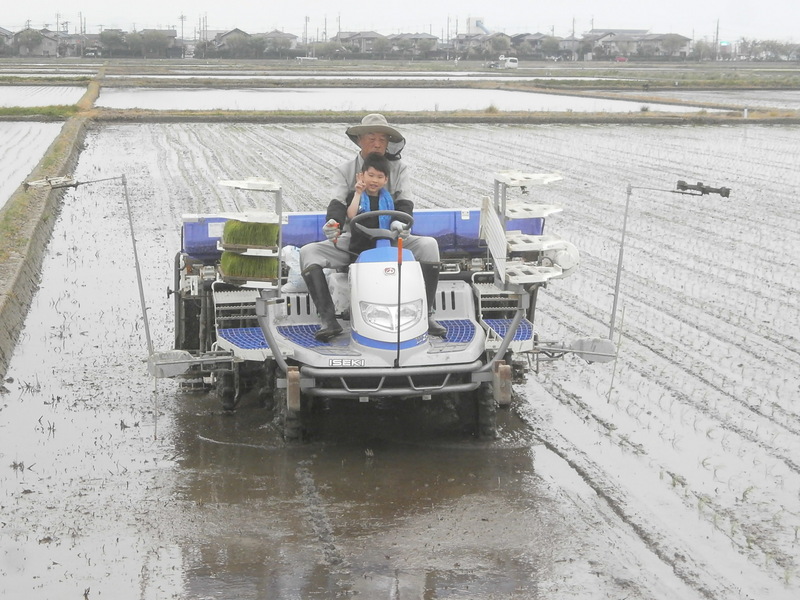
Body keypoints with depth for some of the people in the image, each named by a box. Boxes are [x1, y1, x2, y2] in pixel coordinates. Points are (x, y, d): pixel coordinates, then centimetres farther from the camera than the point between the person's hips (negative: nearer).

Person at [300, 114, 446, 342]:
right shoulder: (345, 171, 6)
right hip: (352, 241, 0)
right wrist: (333, 222, -32)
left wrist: (400, 222, -29)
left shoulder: (398, 168, 7)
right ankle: (328, 319, -25)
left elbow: (404, 202, -4)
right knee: (308, 252, -24)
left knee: (428, 245, -28)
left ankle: (426, 314, -19)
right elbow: (338, 203, -8)